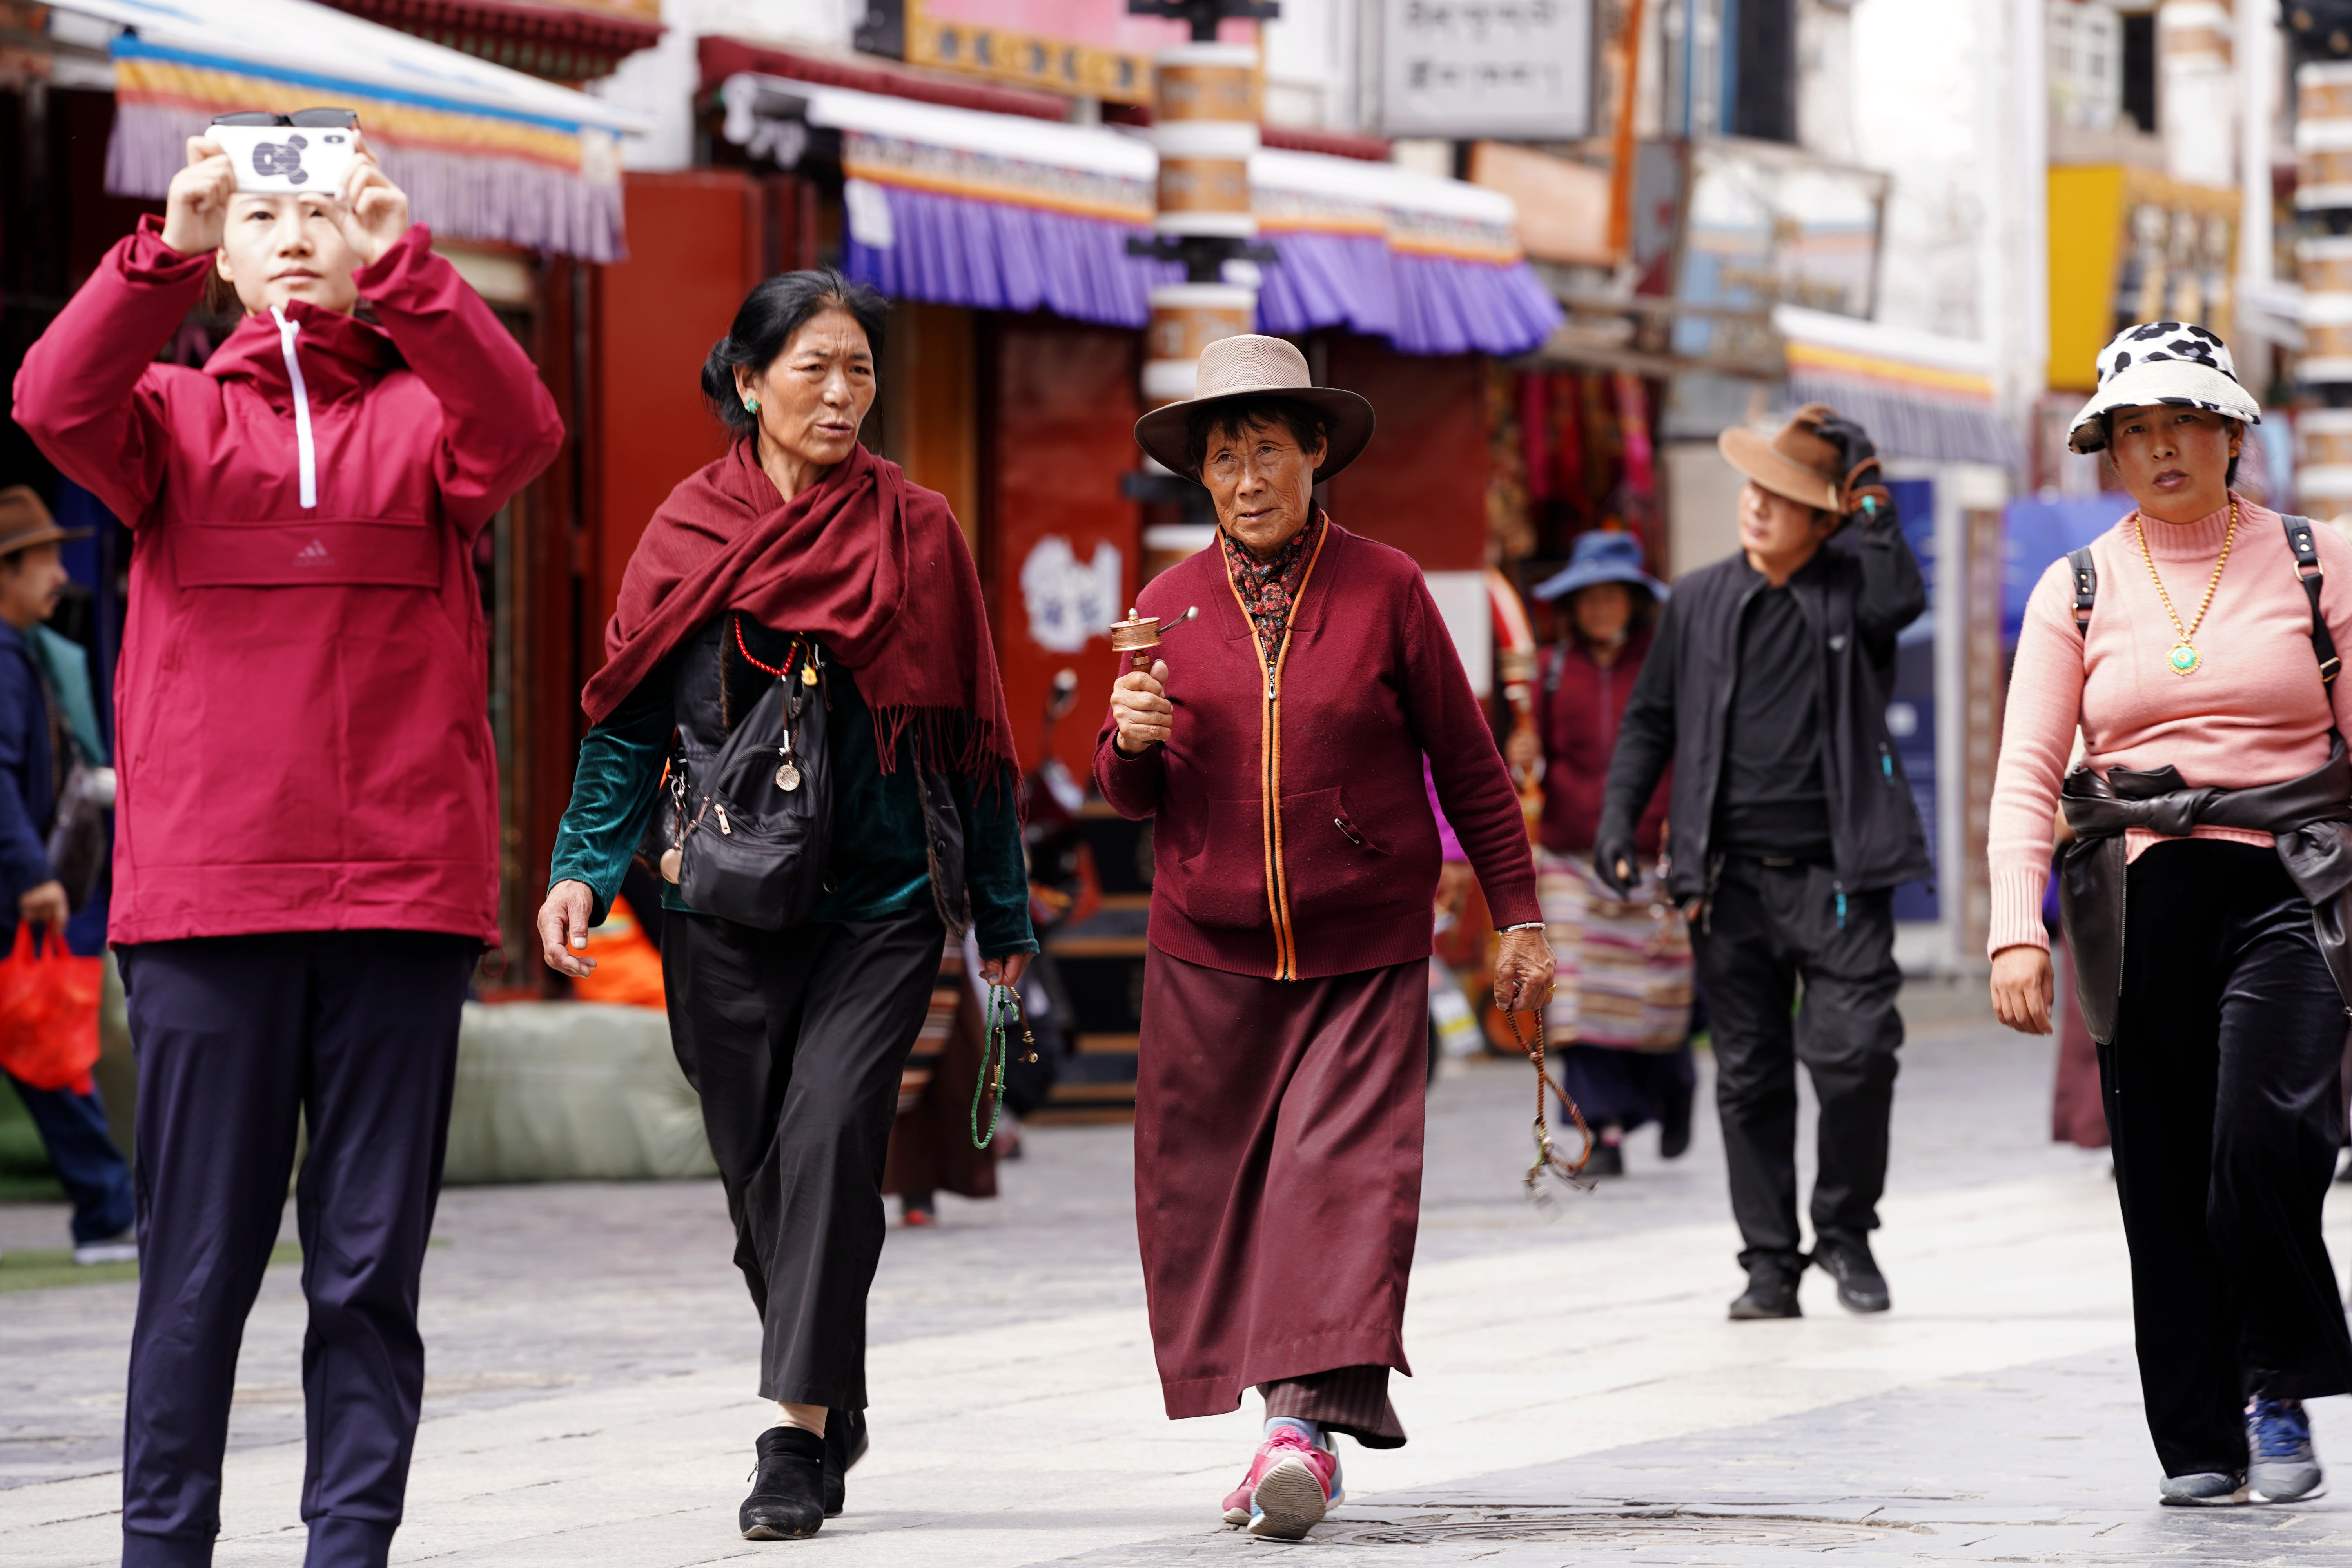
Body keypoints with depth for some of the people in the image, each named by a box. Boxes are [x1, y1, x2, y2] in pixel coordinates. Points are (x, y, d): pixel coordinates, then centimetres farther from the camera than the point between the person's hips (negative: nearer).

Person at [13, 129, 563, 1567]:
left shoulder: (422, 414, 11)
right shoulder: (176, 418, 11)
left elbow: (520, 430, -12)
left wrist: (402, 265, -25)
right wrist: (169, 253, -25)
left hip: (403, 894, 0)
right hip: (206, 895, 0)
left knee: (372, 1259, 2)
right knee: (200, 1258, 0)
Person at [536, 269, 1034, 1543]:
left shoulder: (916, 532, 4)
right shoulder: (688, 531, 6)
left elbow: (969, 732, 8)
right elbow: (629, 722, 7)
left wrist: (1003, 915, 10)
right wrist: (583, 869, -7)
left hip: (883, 900, -2)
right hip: (725, 904, 2)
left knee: (829, 1135, -18)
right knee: (757, 1169, 6)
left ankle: (797, 1436, -16)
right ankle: (832, 1406, 26)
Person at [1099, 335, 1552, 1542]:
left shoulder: (1384, 590, -1)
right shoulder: (1171, 605, 6)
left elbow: (1466, 762, 5)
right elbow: (1132, 798, 12)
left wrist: (1518, 916, 4)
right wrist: (1132, 741, -11)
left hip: (1366, 955, -3)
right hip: (1207, 956, 3)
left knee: (1344, 1171, -16)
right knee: (1208, 1192, 1)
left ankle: (1308, 1421, -23)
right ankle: (1296, 1435, 12)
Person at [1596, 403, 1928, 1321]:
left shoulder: (1851, 588, 2)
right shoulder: (1700, 601, 10)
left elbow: (1902, 597, -22)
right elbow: (1652, 718, 15)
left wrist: (1873, 508, -19)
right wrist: (1620, 817, 4)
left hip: (1836, 875, -3)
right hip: (1732, 879, 3)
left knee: (1854, 1054, -11)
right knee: (1750, 1076, 4)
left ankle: (1846, 1234, 11)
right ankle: (1770, 1262, 13)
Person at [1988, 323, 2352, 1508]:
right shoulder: (2078, 592, 9)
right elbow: (2025, 775, 3)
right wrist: (2017, 930, -10)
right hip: (2142, 905, 2)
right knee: (2165, 1180, 1)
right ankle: (2200, 1447, 11)